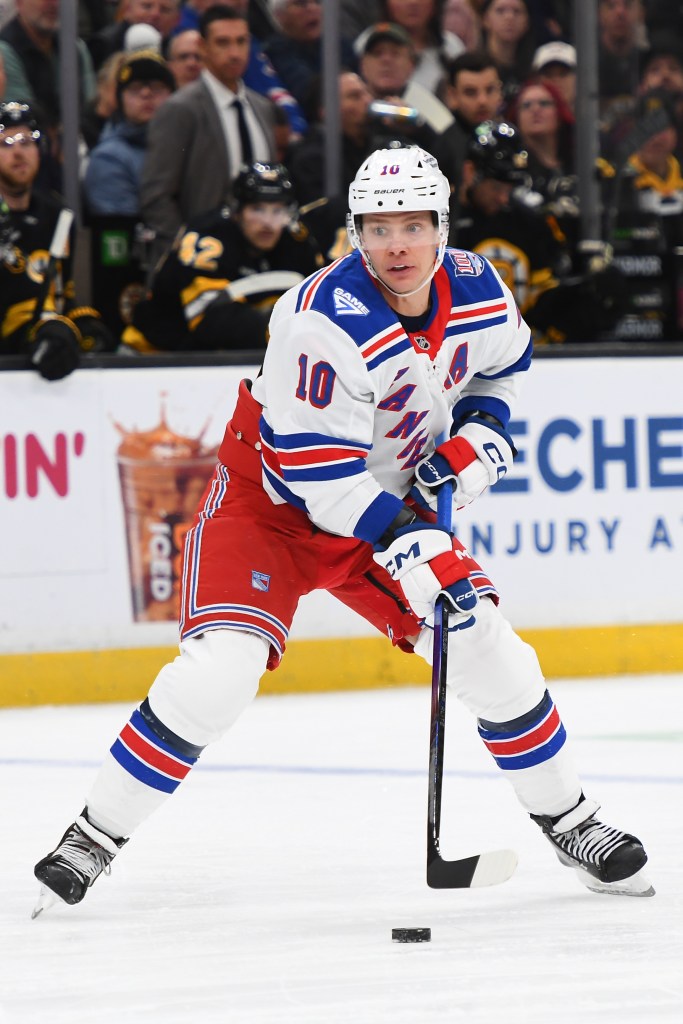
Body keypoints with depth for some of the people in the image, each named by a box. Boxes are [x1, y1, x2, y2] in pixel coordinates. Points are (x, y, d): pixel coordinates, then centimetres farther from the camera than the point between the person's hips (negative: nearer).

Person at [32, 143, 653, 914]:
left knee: (490, 654, 1)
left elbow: (504, 360, 14)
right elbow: (318, 469, -30)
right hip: (272, 501, -6)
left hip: (394, 497, 6)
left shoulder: (477, 292, -11)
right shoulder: (325, 322, -31)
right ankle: (96, 835, -8)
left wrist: (479, 432, -4)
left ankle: (569, 821, 21)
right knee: (218, 670, -21)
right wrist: (411, 547, -33)